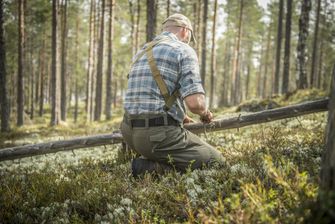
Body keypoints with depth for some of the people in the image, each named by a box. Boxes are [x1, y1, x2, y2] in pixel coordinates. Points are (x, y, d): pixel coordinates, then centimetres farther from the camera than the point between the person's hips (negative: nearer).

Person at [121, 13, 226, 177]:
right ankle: (153, 168, -8)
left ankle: (152, 162, 7)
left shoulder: (141, 53, 19)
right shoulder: (184, 50, -6)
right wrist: (205, 113, 6)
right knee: (217, 162, 4)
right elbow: (195, 102, -18)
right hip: (160, 133, -9)